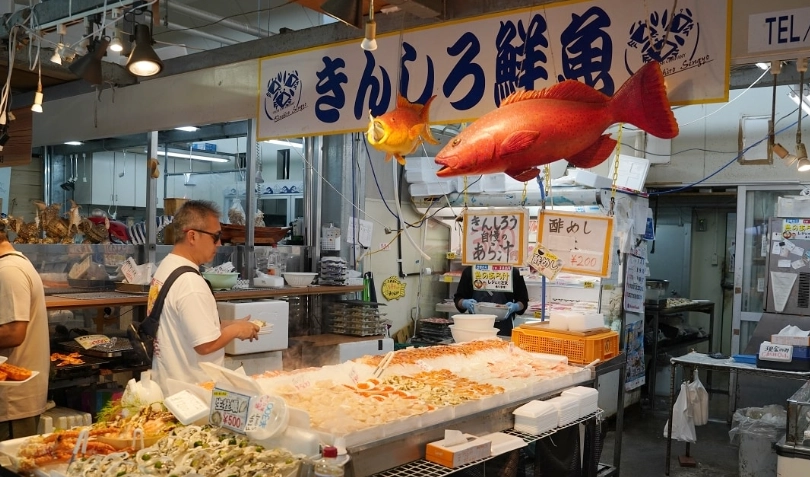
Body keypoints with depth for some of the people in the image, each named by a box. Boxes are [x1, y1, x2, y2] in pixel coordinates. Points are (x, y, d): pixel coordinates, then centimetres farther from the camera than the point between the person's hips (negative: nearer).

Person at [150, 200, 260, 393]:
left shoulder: (166, 267, 6)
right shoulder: (190, 282, -24)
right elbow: (206, 345, -23)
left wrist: (227, 325, 10)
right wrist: (236, 329, -7)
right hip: (189, 388, -9)